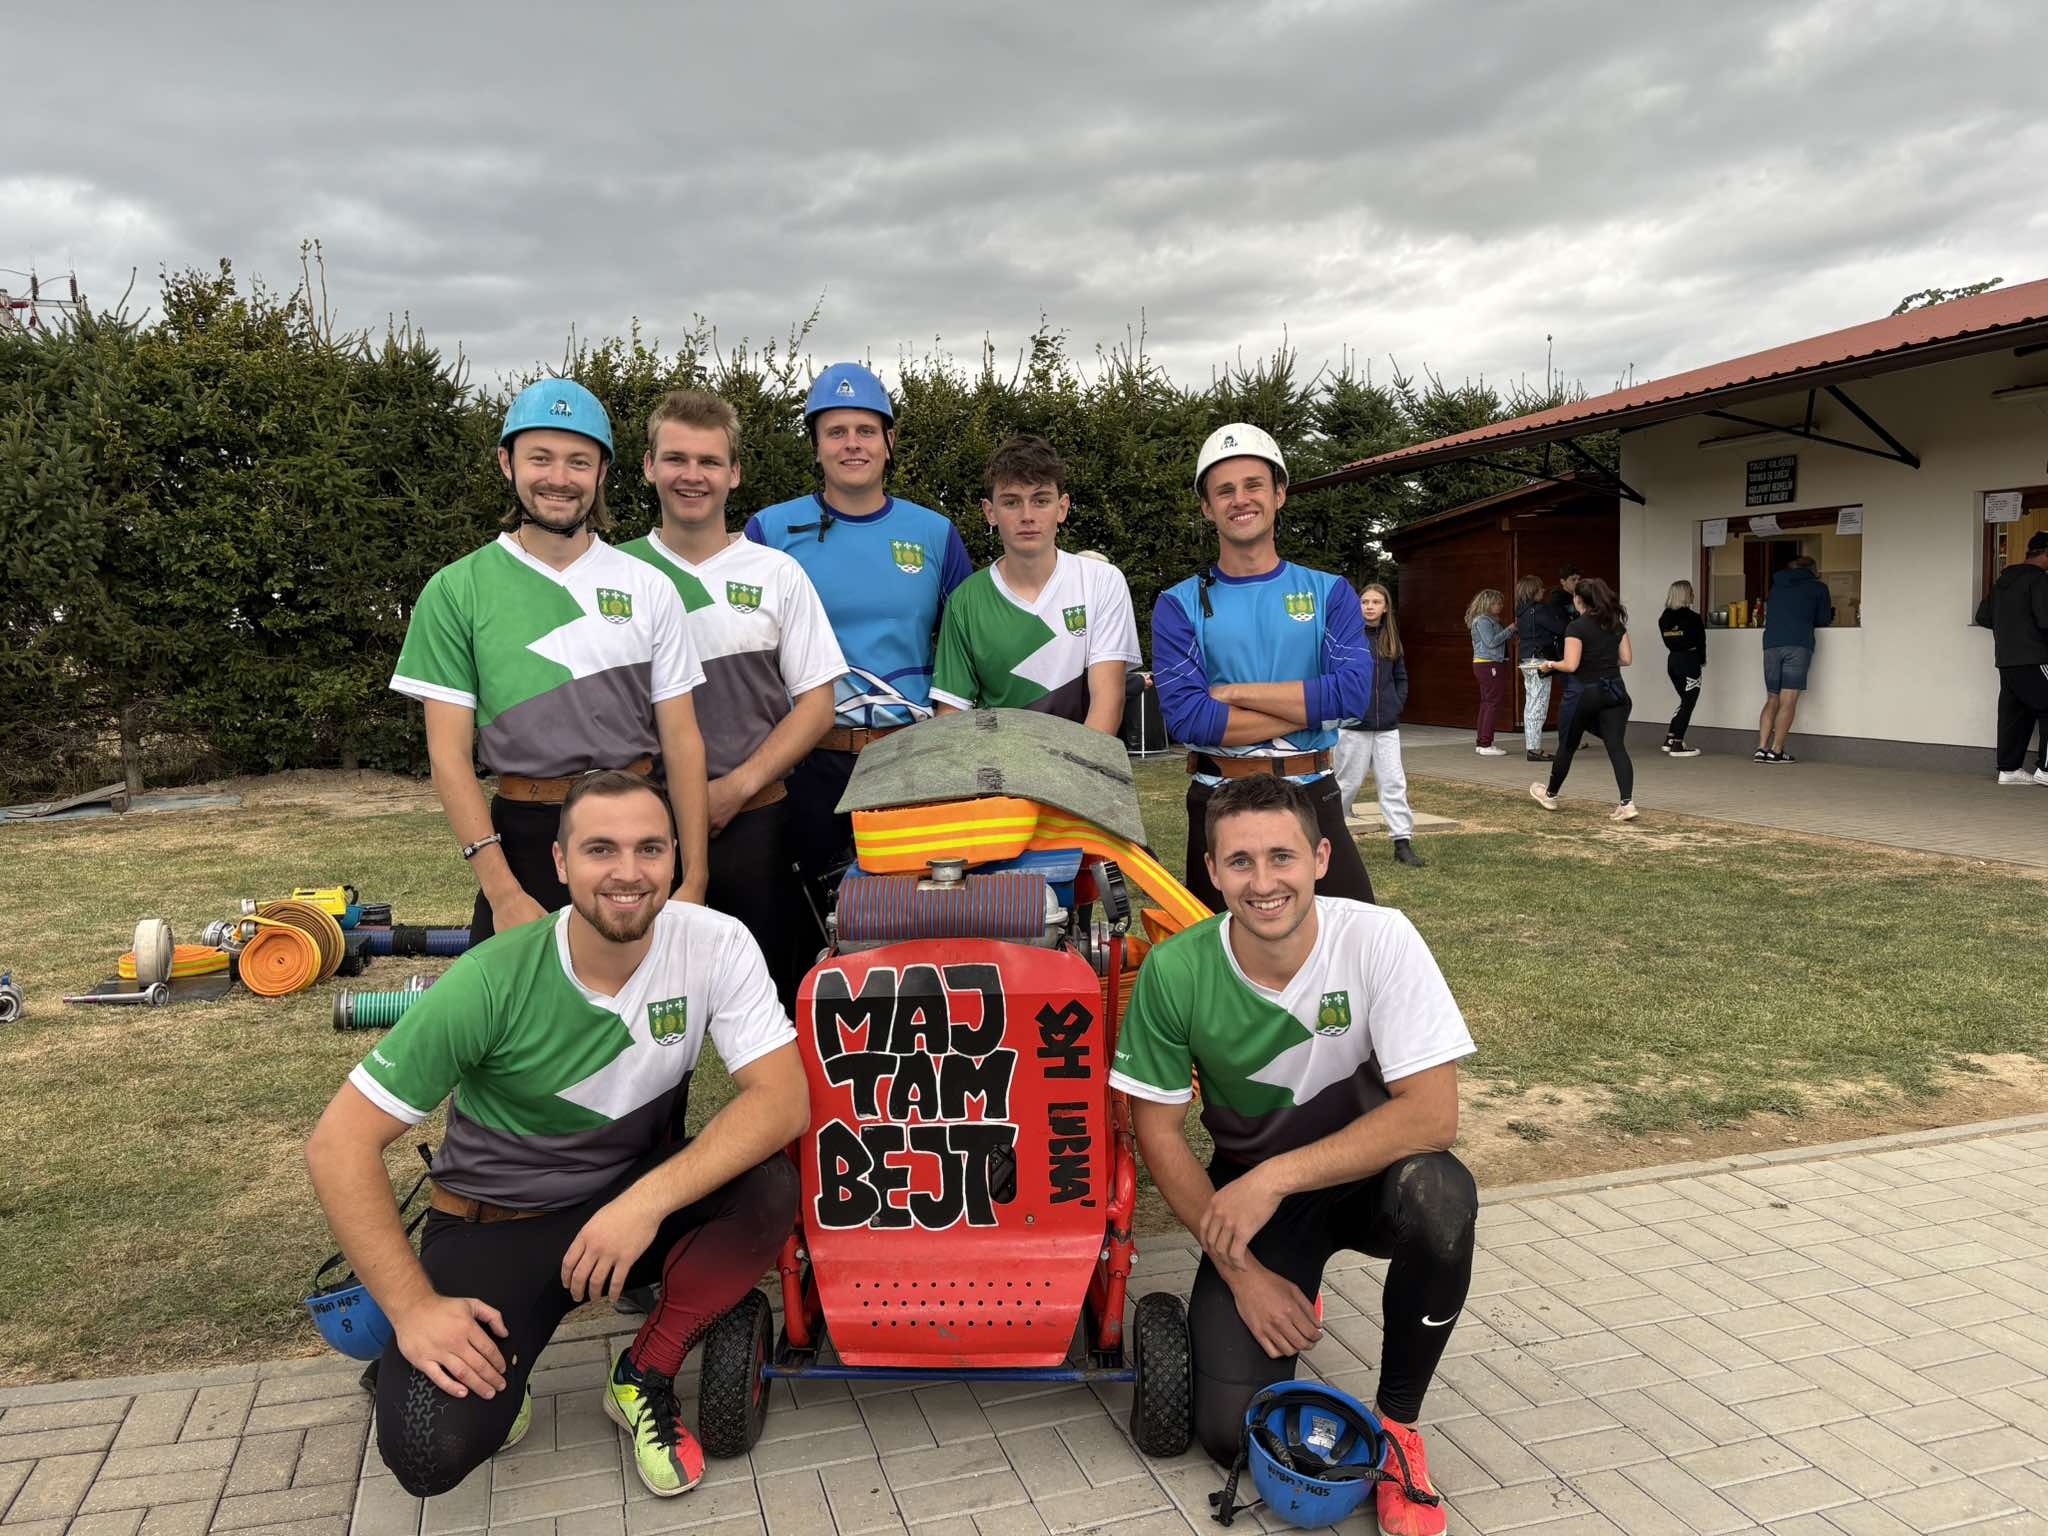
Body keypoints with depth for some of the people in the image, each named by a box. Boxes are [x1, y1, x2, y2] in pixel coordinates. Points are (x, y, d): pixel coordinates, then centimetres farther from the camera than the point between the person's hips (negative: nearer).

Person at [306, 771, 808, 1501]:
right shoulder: (491, 983, -22)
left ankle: (644, 1378, -3)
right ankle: (493, 1370, 12)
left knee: (771, 1185, -27)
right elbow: (340, 1144, -18)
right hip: (493, 1223, -2)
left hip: (632, 1201, 2)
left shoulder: (715, 944, -17)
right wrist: (413, 1306, -23)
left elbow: (783, 1099, -24)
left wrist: (649, 1200, -35)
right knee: (430, 1452, -24)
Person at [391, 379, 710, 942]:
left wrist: (693, 880, -3)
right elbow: (449, 753, -3)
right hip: (522, 837, -1)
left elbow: (681, 741, 3)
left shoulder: (647, 588, 4)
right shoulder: (457, 591, 0)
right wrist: (502, 891, -12)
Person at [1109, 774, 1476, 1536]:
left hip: (1369, 1173, 0)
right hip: (1249, 1191, 1)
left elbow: (1432, 1113, -27)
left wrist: (1277, 1177, -32)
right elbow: (1158, 1131, -9)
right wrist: (1242, 1272, -13)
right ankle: (1287, 1296, 23)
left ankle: (1397, 1418, -8)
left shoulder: (1379, 939, -23)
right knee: (1231, 1432, -13)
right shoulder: (1175, 972, -20)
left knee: (1438, 1193, -35)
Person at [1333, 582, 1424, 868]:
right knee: (1348, 781, 4)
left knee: (1394, 782, 1)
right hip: (1353, 724, -4)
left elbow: (1401, 677, 17)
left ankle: (1403, 843, 3)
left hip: (1387, 725, 4)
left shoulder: (1391, 638, 9)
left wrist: (1398, 705, 5)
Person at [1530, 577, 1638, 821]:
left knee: (1568, 745, 13)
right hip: (1615, 691, 5)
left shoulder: (1576, 627, -11)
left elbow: (1571, 665, -17)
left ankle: (1550, 795, 30)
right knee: (1616, 746, -2)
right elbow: (1626, 659, 9)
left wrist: (1550, 665, 1)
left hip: (1587, 692, -5)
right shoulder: (1617, 623, 7)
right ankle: (1627, 803, -16)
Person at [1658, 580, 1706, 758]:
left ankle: (1670, 739, 18)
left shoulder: (1664, 618, 4)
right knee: (1688, 704, 1)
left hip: (1672, 660, 7)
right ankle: (1677, 745, -2)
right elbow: (1700, 642, -6)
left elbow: (1668, 642, 5)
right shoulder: (1693, 618, -13)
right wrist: (1702, 661, 11)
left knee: (1686, 702, 20)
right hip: (1689, 661, -6)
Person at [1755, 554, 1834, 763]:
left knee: (1772, 700, 9)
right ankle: (1776, 750, -11)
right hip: (1798, 645, -4)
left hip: (1771, 644, 4)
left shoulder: (1777, 584, 21)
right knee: (1788, 701, -5)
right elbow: (1823, 620, 15)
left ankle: (1762, 748, -2)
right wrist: (1831, 609, 35)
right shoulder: (1818, 587, 10)